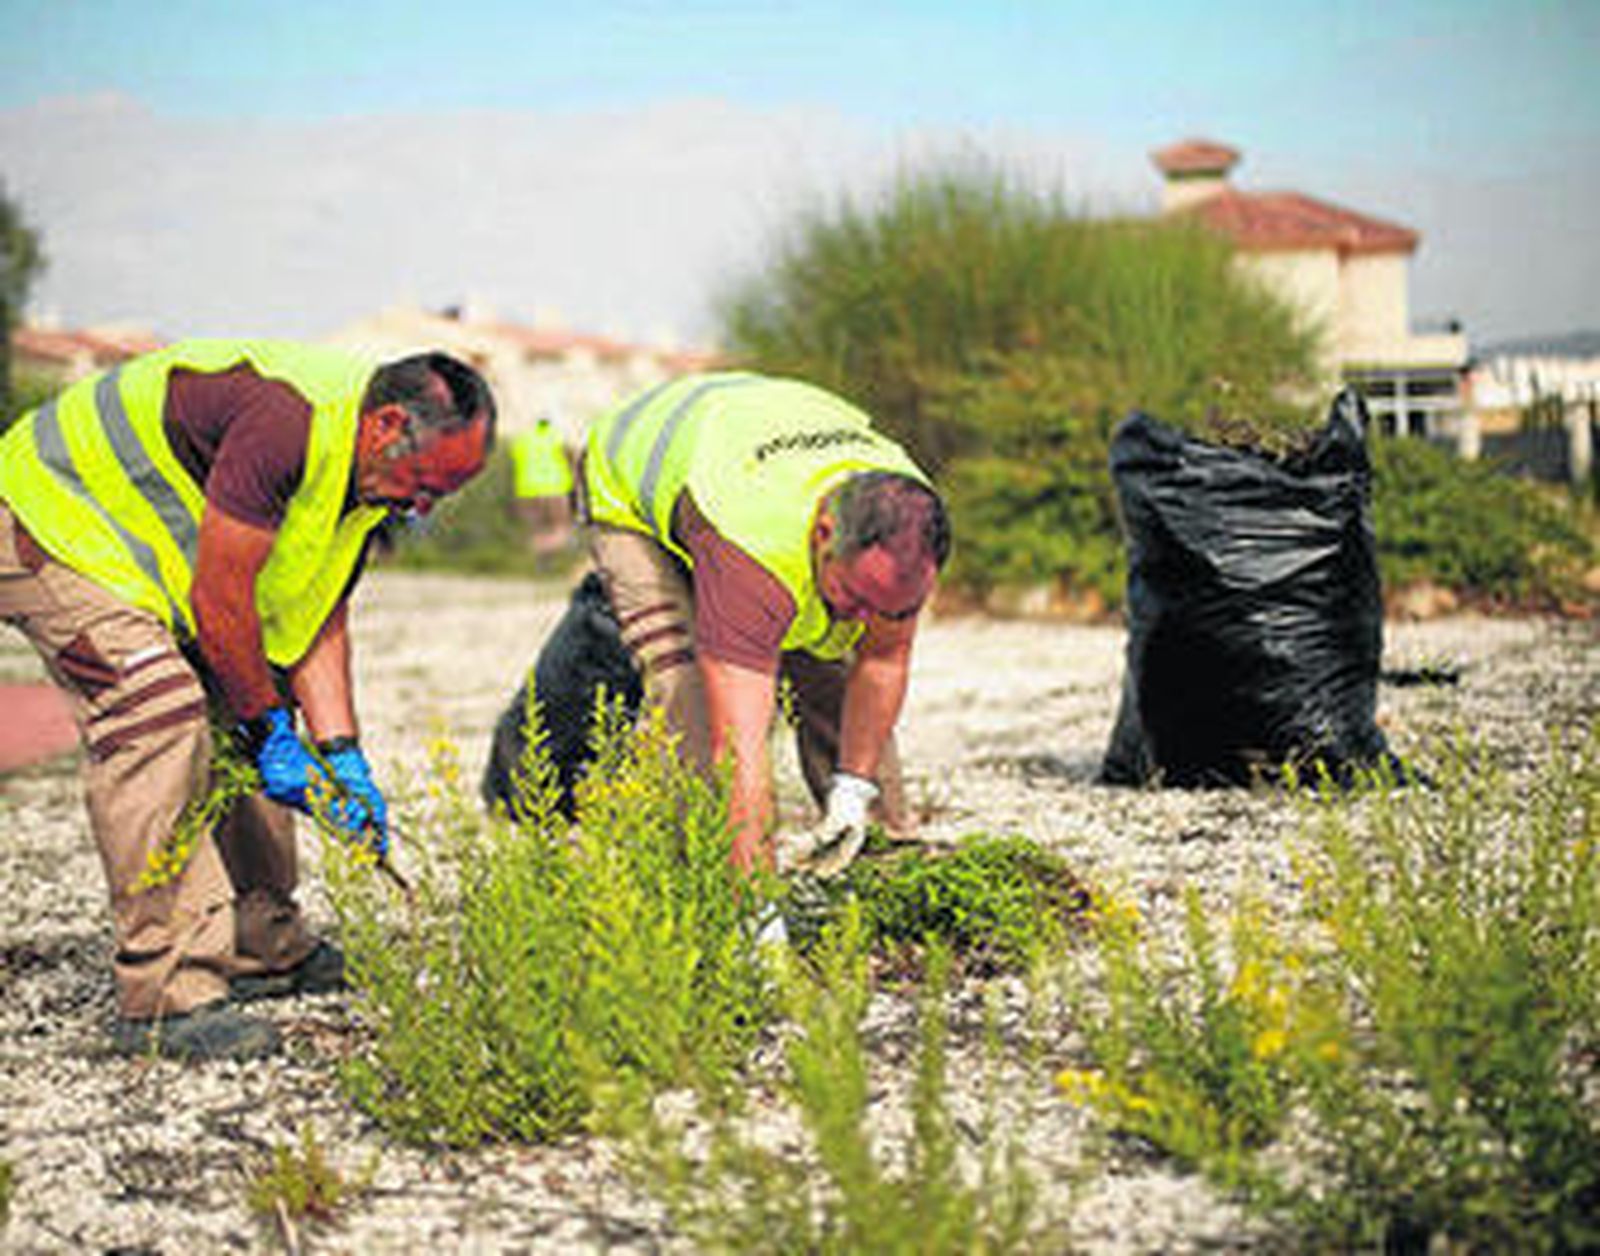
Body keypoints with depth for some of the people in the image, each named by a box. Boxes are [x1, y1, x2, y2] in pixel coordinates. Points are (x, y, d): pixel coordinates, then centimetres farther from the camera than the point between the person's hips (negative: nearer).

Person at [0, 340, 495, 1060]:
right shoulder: (286, 417, -32)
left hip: (137, 543, 11)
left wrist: (342, 755, -4)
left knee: (241, 715, 10)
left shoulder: (359, 468, 0)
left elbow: (317, 615, 5)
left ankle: (261, 946, 18)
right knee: (156, 718, -23)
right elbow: (220, 601, -27)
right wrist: (270, 732, -16)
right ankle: (163, 997, -24)